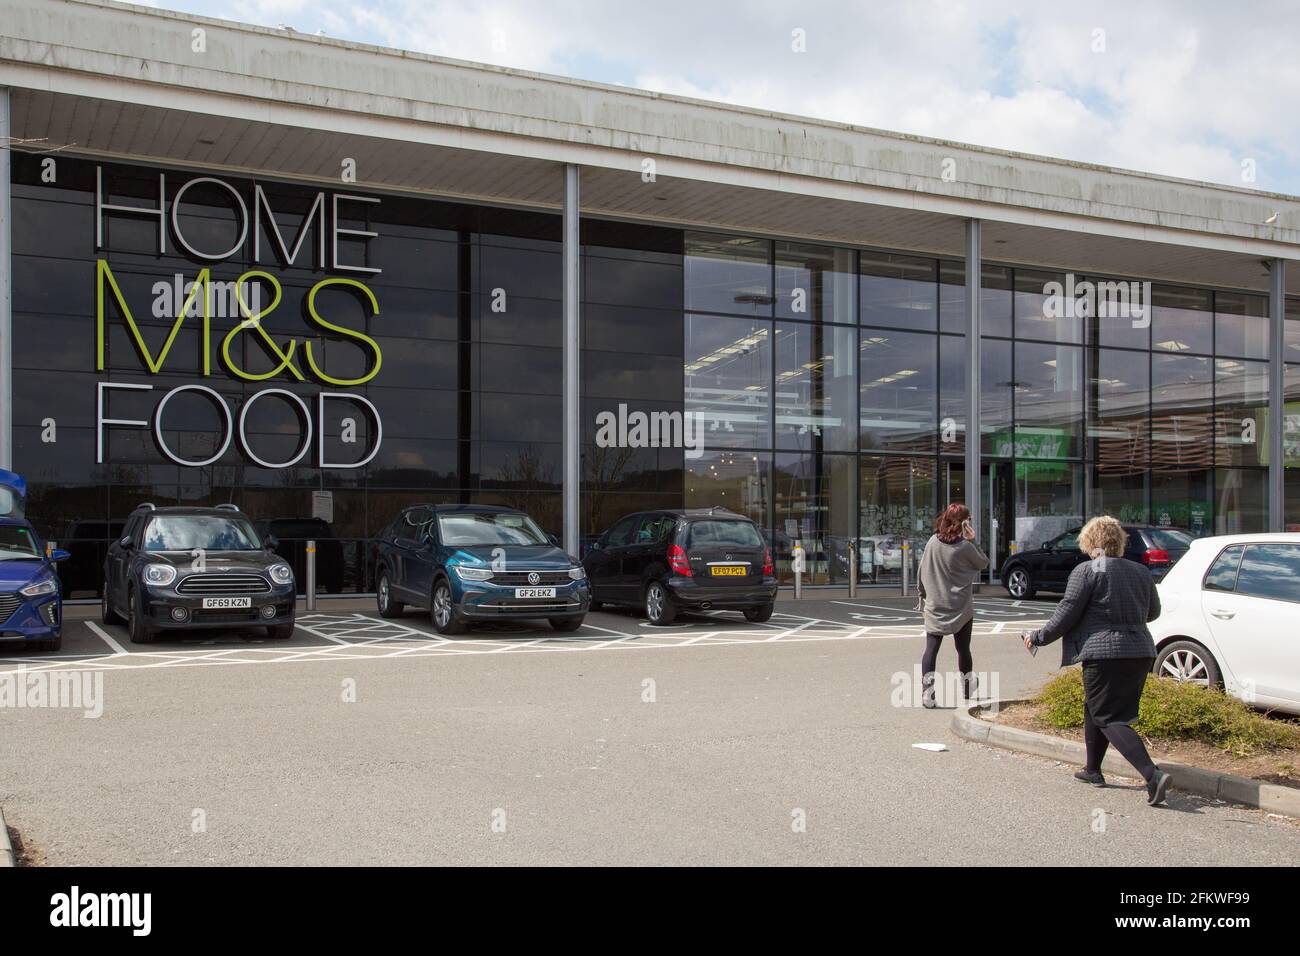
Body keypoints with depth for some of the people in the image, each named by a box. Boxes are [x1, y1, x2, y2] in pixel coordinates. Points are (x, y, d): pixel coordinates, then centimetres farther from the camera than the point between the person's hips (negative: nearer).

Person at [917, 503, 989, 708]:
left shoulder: (932, 542, -3)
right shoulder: (965, 546, -14)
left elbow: (922, 573, 3)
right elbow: (983, 563, 3)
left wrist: (923, 595, 15)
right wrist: (972, 541, -2)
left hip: (935, 607, 2)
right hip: (961, 607, -2)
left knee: (931, 649, 1)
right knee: (963, 649, 14)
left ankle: (927, 691, -10)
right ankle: (969, 689, 28)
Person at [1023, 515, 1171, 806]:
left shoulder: (1087, 571, -8)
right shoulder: (1141, 572, 11)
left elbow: (1066, 614, -9)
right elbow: (1153, 612, 24)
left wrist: (1038, 637, 4)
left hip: (1104, 653, -7)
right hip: (1140, 653, 7)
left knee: (1109, 718, -4)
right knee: (1096, 708, 22)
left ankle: (1152, 774, -20)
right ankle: (1093, 770, 29)